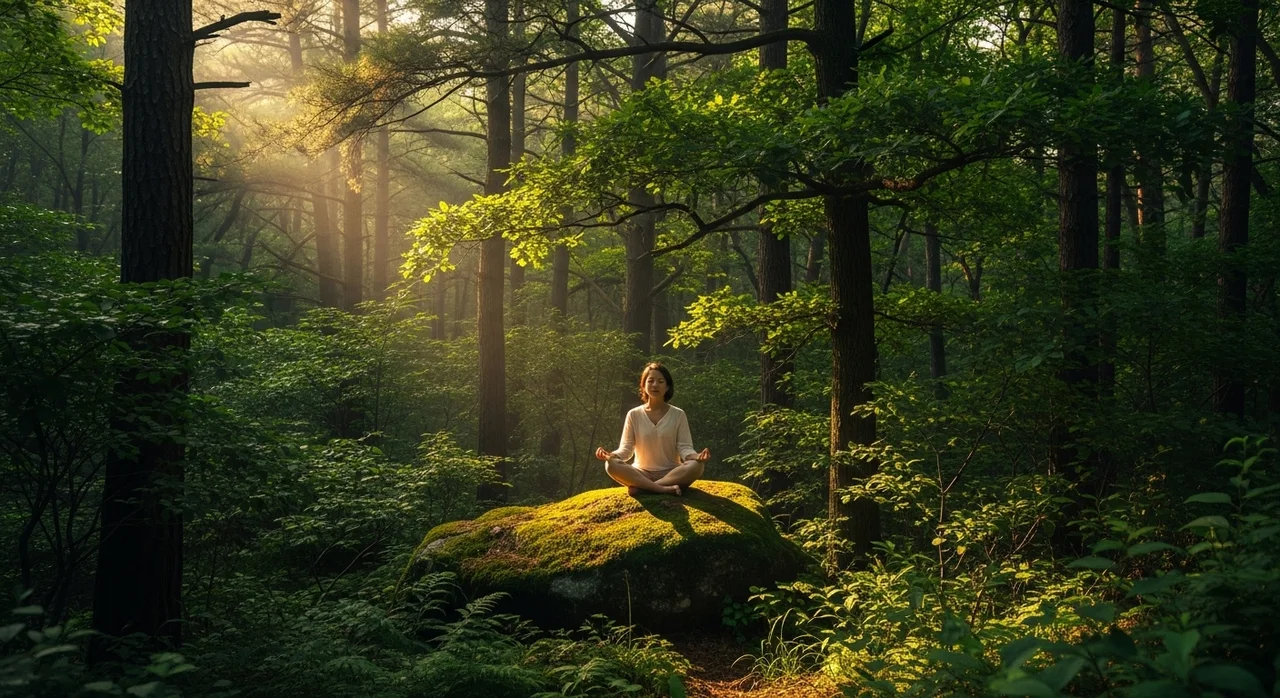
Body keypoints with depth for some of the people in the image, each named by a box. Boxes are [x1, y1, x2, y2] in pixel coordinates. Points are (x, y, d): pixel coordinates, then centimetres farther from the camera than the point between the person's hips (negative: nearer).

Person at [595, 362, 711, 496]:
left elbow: (684, 447, -5)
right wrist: (611, 455, -23)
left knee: (696, 466, -32)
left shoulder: (678, 415, 2)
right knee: (611, 465, -29)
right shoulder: (634, 415, 4)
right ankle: (663, 489, -35)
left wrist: (697, 456, -28)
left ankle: (641, 487, -32)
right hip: (641, 474, 0)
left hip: (671, 474, 0)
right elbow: (626, 449, 0)